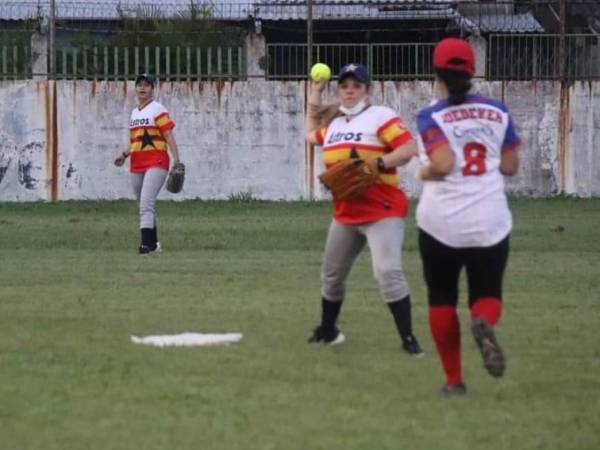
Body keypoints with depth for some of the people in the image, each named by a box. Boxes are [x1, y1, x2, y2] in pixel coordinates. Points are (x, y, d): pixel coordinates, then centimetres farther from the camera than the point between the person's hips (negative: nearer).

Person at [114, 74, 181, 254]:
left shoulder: (157, 109, -4)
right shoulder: (134, 112, 18)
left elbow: (169, 136, -10)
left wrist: (176, 161, -20)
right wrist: (124, 155, 10)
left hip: (156, 163, -8)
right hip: (136, 165, 8)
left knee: (146, 203, -19)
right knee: (144, 206, 12)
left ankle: (146, 243, -24)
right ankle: (153, 243, 22)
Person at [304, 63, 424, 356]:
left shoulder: (380, 116, -9)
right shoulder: (334, 123, 14)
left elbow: (409, 148, -19)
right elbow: (311, 135, 36)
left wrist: (377, 164, -29)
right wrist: (314, 99, 27)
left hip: (382, 211, -8)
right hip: (345, 213, 8)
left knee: (388, 272, -21)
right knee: (332, 275, 18)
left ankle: (408, 339, -18)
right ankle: (327, 331, 39)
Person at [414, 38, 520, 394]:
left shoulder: (431, 117, -8)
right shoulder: (497, 112, 3)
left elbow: (443, 164, -21)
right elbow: (511, 166, 5)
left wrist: (424, 173, -1)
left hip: (441, 222, -2)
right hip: (490, 222, 2)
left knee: (442, 299, 13)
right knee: (487, 294, 12)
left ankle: (454, 380, 9)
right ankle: (484, 322, -25)